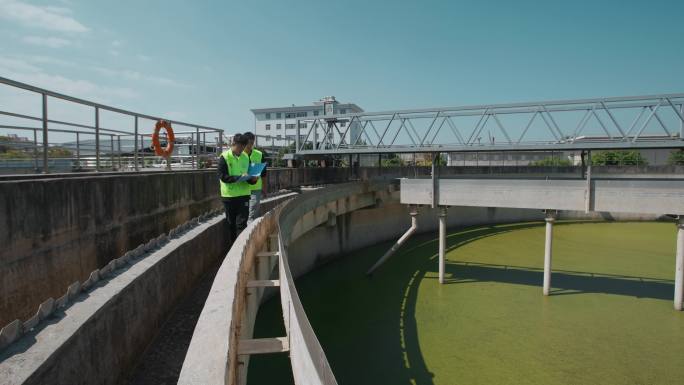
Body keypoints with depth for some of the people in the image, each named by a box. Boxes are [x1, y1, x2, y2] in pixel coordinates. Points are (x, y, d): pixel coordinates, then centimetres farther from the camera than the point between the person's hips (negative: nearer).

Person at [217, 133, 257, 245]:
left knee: (242, 223, -2)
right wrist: (239, 177, -22)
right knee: (231, 223, 9)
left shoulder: (246, 157, 8)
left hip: (243, 194, 3)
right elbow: (222, 176, -12)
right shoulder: (224, 157, -6)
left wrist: (252, 179, -7)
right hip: (229, 195, -2)